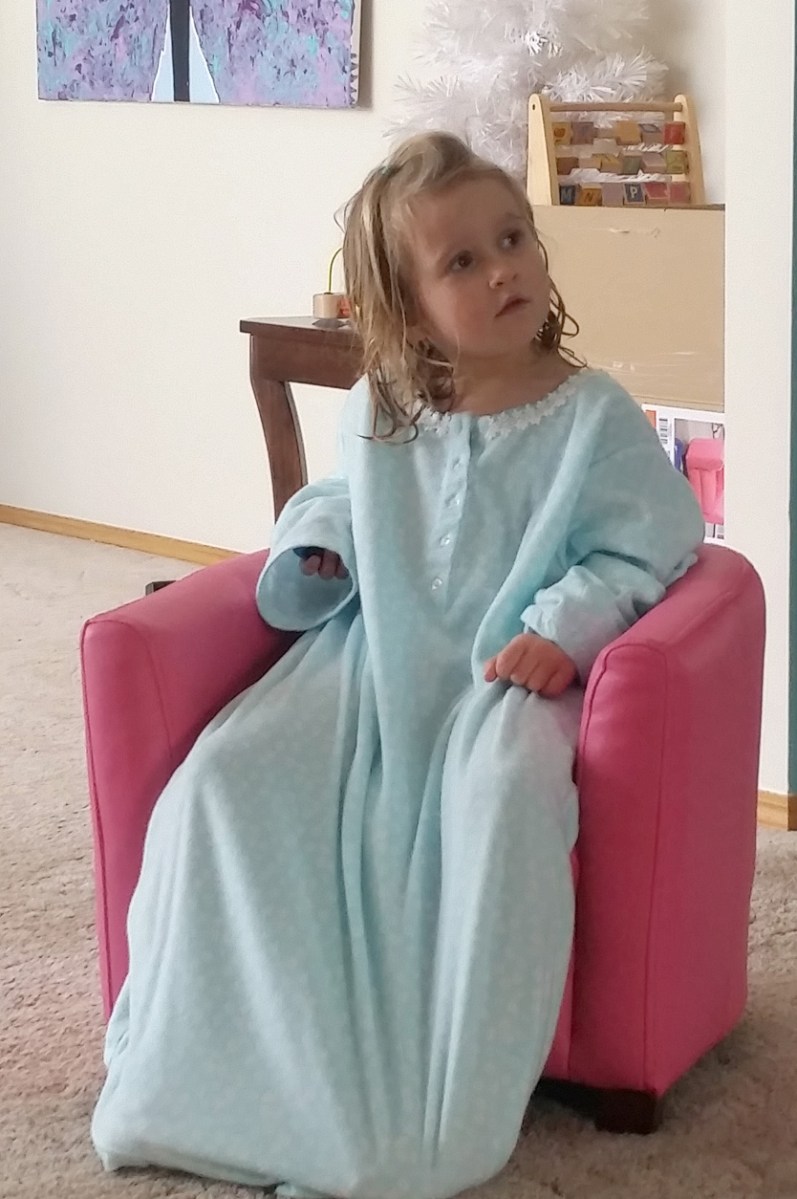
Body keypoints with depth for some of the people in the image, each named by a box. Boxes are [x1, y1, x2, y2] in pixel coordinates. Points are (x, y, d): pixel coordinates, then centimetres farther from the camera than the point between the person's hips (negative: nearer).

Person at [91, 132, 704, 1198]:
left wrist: (560, 628, -17)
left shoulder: (593, 417, -3)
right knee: (229, 774, -18)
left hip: (509, 672, -4)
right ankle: (208, 1068, -8)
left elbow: (642, 548, -2)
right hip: (372, 657, 4)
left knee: (498, 792, -36)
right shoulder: (378, 416, 8)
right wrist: (314, 543, 5)